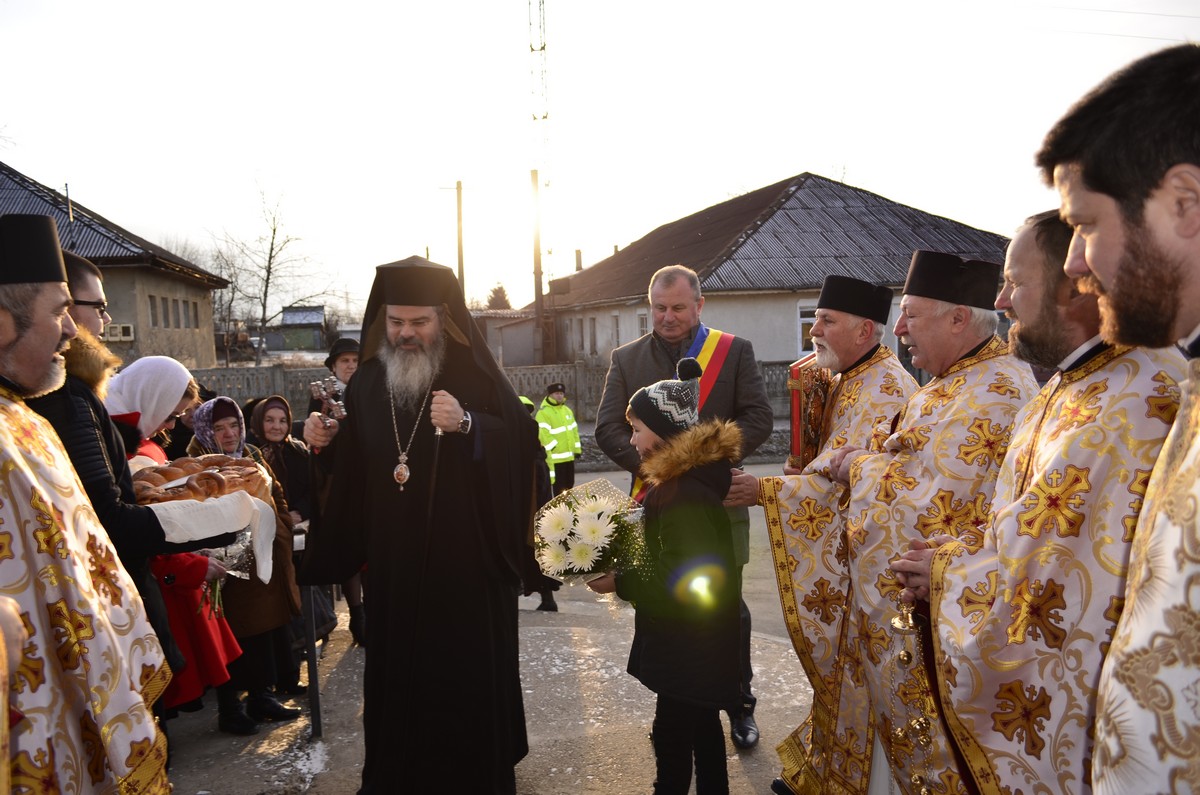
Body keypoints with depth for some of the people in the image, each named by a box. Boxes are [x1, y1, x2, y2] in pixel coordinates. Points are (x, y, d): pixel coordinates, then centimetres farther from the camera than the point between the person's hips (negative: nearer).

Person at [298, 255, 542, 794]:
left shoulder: (474, 375, -7)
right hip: (393, 565, 4)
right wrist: (322, 444, -5)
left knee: (471, 671, 6)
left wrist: (468, 424, -28)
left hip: (467, 562, -4)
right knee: (396, 672, 12)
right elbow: (347, 473, 15)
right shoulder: (366, 384, 8)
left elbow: (522, 440, -13)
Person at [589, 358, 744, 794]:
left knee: (673, 736, 4)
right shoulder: (685, 477, 6)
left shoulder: (684, 494, -26)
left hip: (688, 643, -10)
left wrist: (619, 583, -22)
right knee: (701, 727, 22)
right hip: (697, 640, 10)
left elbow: (685, 584, -27)